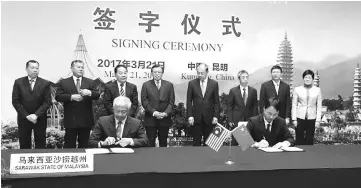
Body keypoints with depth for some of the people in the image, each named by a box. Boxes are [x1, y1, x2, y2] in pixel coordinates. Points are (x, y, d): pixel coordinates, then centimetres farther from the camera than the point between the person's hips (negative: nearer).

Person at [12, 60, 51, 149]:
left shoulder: (45, 83, 1)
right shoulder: (18, 82, 1)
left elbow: (48, 102, -4)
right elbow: (15, 101, -2)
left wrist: (36, 115, -14)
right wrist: (27, 115, -11)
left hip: (40, 119, 0)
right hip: (23, 118, 0)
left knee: (40, 146, 3)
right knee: (24, 146, 4)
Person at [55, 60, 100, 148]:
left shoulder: (90, 82, 10)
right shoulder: (63, 82, 6)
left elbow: (97, 96, -1)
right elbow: (58, 96, -5)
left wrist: (89, 93, -22)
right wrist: (71, 97, -19)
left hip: (86, 120, 2)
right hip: (70, 120, -2)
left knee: (84, 145, 10)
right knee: (69, 145, 4)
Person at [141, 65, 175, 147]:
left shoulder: (169, 85, 9)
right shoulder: (146, 85, 5)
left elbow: (171, 102, 4)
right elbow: (144, 101, -2)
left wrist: (166, 113, -12)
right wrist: (154, 112, -13)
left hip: (165, 119, 1)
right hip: (150, 119, -1)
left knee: (163, 143, 8)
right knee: (150, 143, 1)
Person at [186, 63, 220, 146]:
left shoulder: (214, 83, 3)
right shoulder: (192, 83, 3)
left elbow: (216, 102, 5)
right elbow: (189, 101, 4)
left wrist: (215, 116, -3)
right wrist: (189, 116, -4)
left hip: (209, 117, 0)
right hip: (196, 117, 0)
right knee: (196, 142, 3)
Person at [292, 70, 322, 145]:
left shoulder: (317, 90, 4)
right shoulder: (297, 89, 3)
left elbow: (319, 106, 5)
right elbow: (294, 105, 5)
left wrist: (318, 120, -1)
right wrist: (294, 119, -1)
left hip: (311, 118, 0)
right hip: (300, 118, 0)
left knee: (309, 140, 4)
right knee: (299, 140, 1)